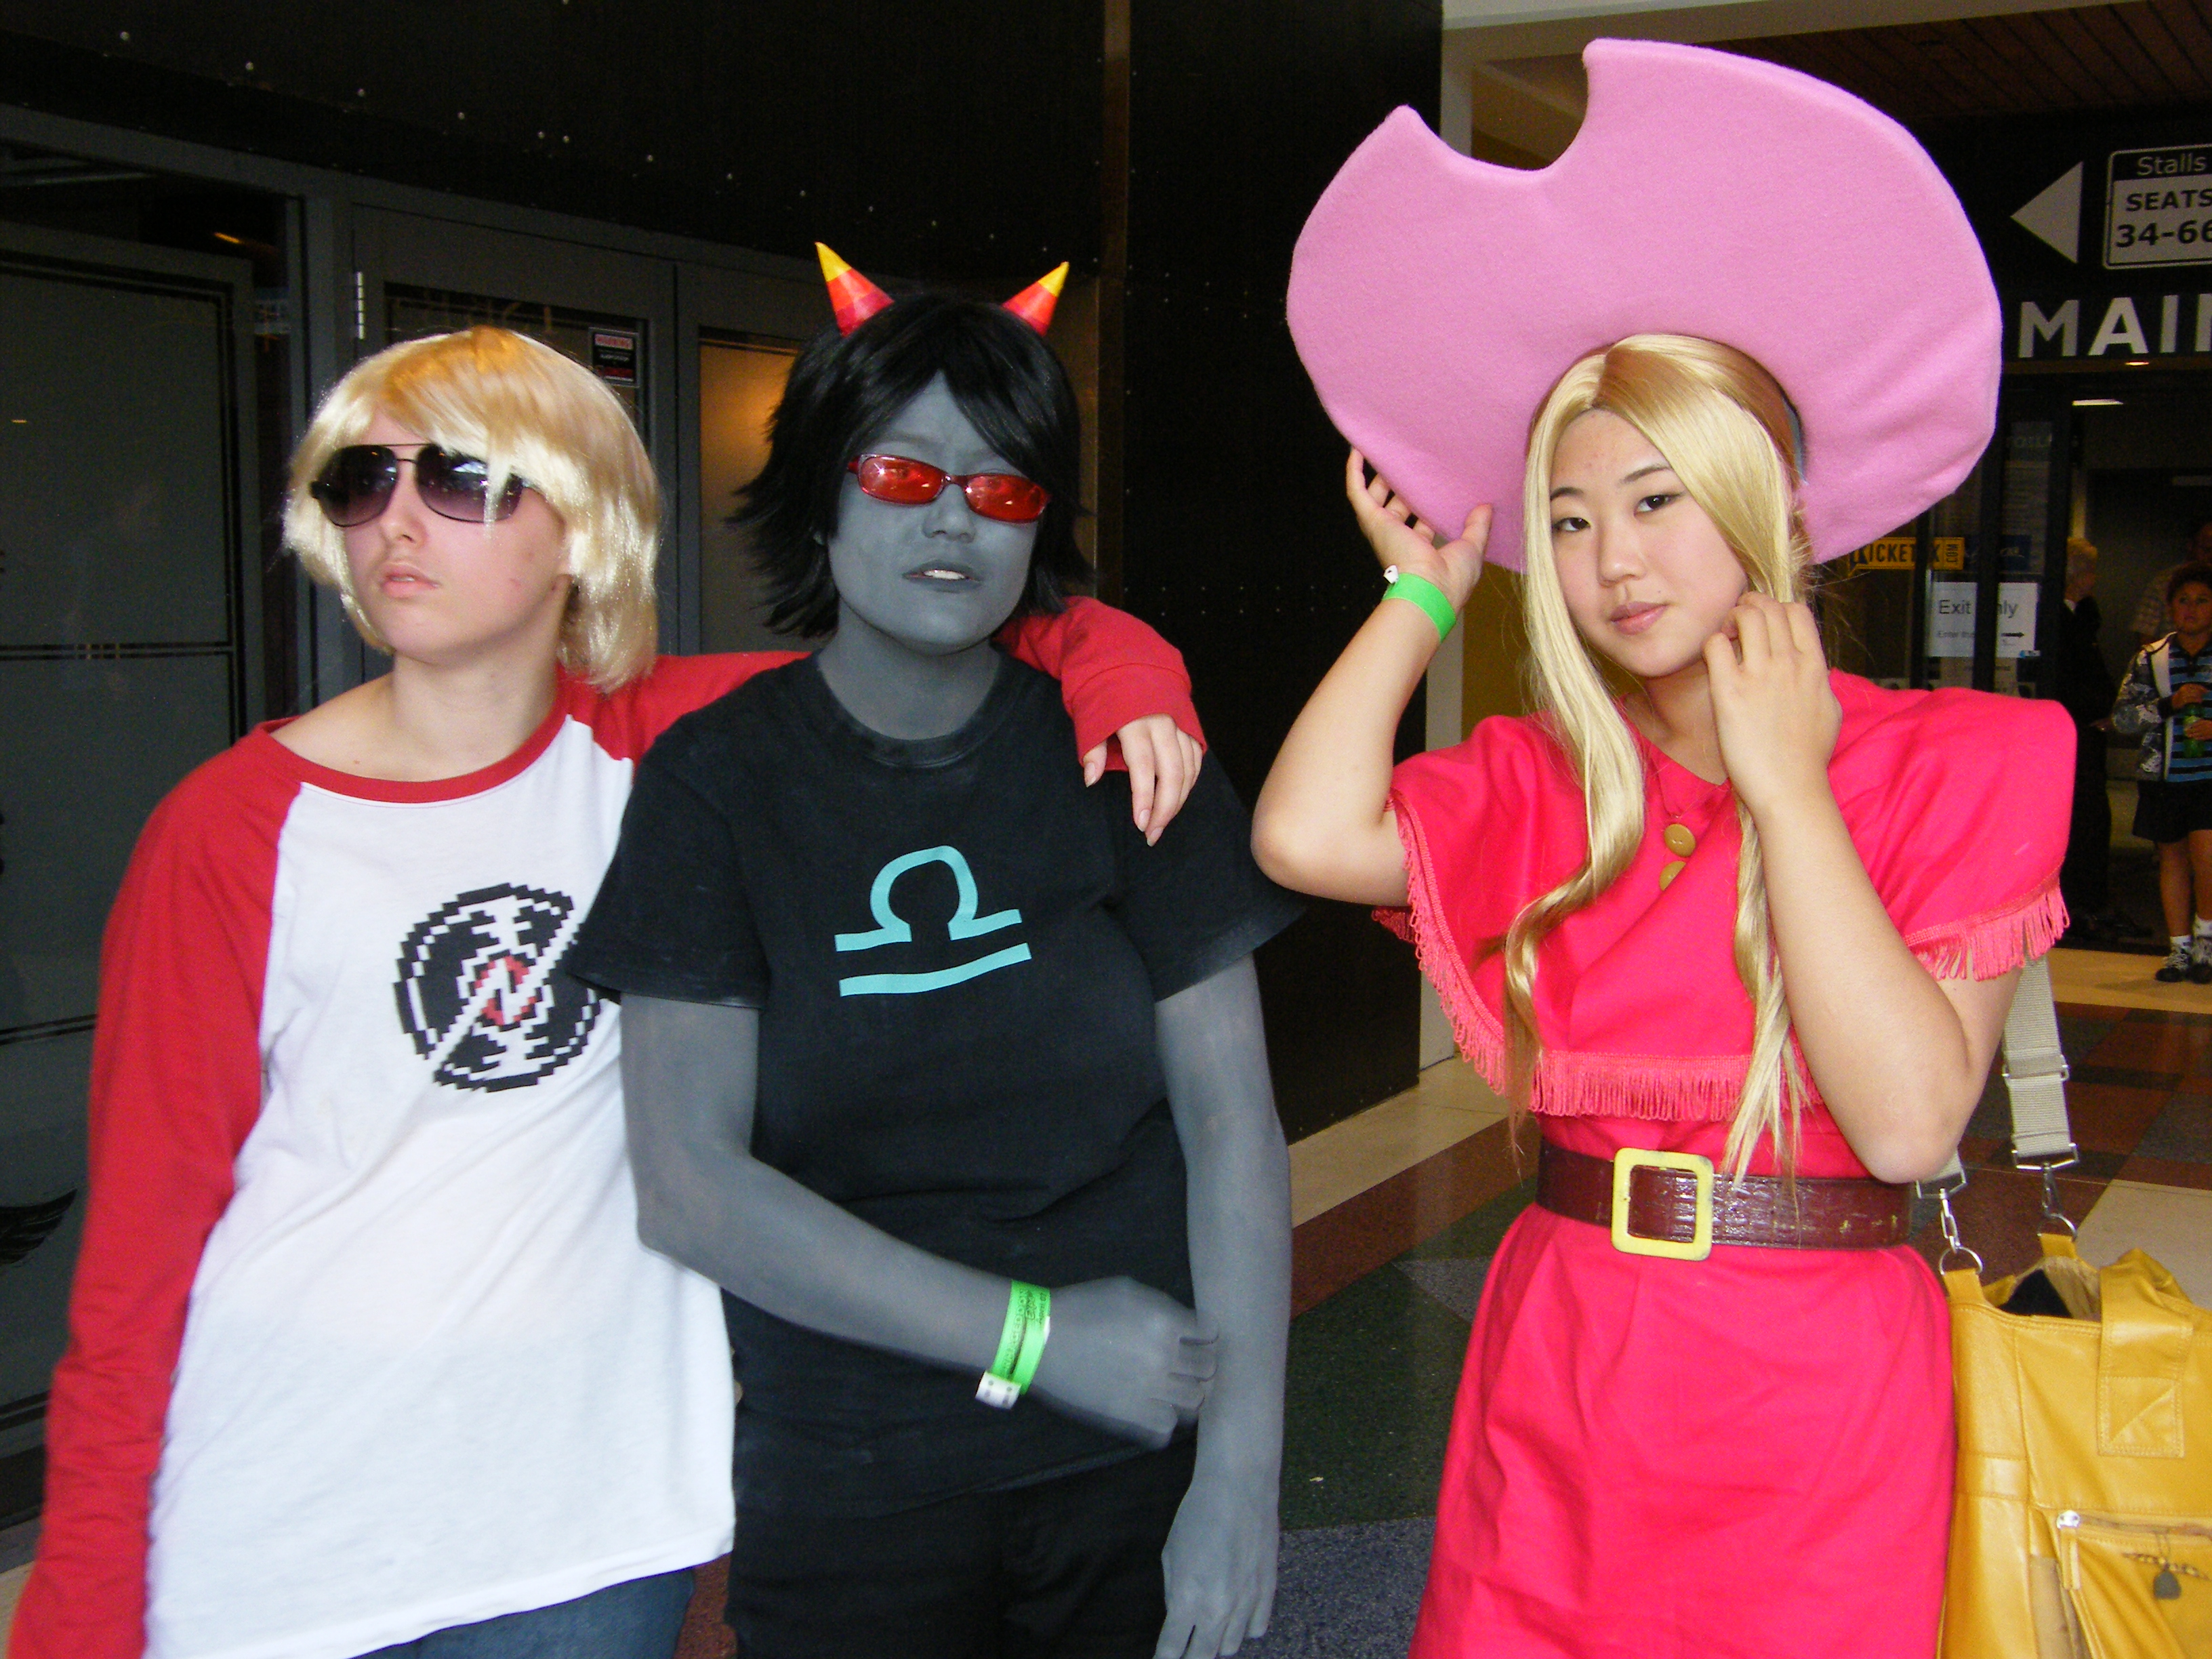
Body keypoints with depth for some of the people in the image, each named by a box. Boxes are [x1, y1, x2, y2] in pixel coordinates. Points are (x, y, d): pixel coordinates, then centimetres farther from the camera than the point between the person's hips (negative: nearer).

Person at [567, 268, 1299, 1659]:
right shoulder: (717, 779, -4)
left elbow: (1233, 1120, -4)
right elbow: (690, 1185, -10)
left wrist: (1242, 1477, -11)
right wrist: (1032, 1333, -14)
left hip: (1136, 1461, 1)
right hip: (841, 1491, -1)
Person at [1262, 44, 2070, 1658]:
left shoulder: (1954, 767, -4)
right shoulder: (1545, 782, 4)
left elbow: (1910, 1123, -17)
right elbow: (1309, 835, -17)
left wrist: (1784, 788, -15)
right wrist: (1423, 593, -1)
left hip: (1820, 1405, -2)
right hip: (1559, 1386, 3)